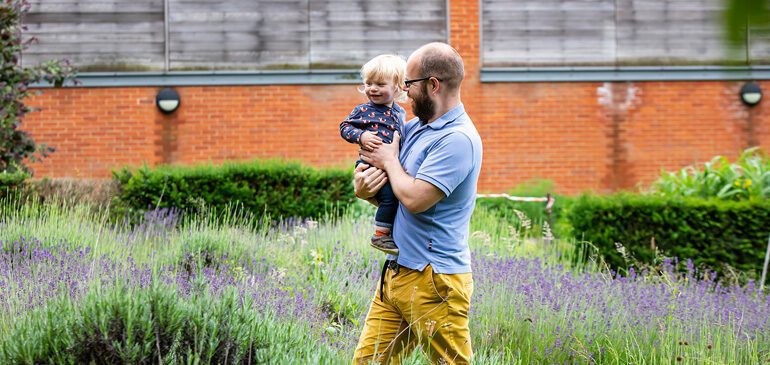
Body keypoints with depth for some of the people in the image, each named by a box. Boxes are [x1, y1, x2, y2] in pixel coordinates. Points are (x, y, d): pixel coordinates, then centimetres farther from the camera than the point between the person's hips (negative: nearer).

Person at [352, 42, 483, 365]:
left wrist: (389, 160, -4)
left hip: (433, 280, -9)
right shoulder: (413, 127, 13)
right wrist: (362, 187, -3)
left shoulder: (458, 139, -16)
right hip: (395, 274, 9)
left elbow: (415, 199, -23)